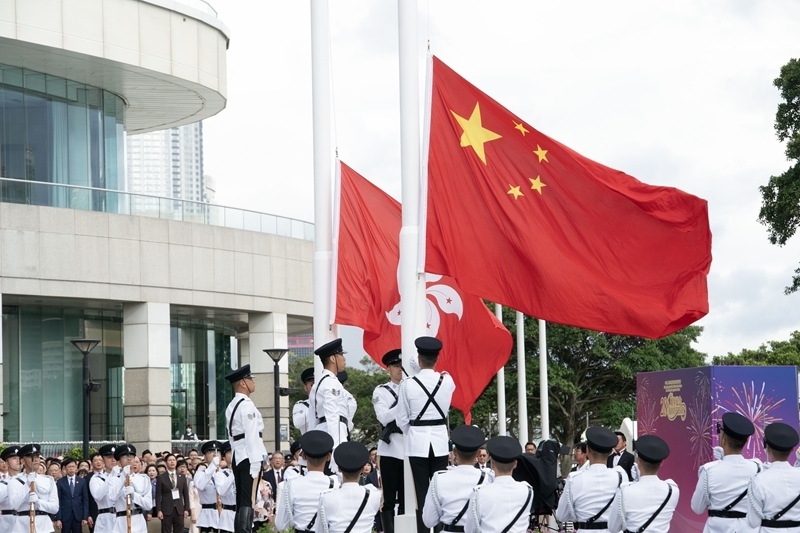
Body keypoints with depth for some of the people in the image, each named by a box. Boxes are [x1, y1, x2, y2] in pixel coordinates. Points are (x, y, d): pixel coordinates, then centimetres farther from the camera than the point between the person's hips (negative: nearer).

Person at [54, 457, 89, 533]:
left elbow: (85, 500, 5)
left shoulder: (82, 482, 6)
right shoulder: (60, 482, 3)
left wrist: (85, 517, -2)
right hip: (65, 516, -1)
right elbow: (58, 501, -1)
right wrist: (58, 518, -8)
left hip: (78, 516, 1)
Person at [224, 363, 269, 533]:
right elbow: (252, 436, -16)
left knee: (241, 502, 9)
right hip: (249, 457, -9)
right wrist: (256, 465, -18)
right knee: (249, 502, -12)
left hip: (237, 457, 9)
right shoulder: (246, 405, -10)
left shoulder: (231, 406, 17)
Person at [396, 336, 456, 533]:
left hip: (417, 441, -2)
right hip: (440, 440, 2)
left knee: (421, 492, 0)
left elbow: (402, 420, -1)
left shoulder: (408, 384, -9)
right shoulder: (447, 381, -2)